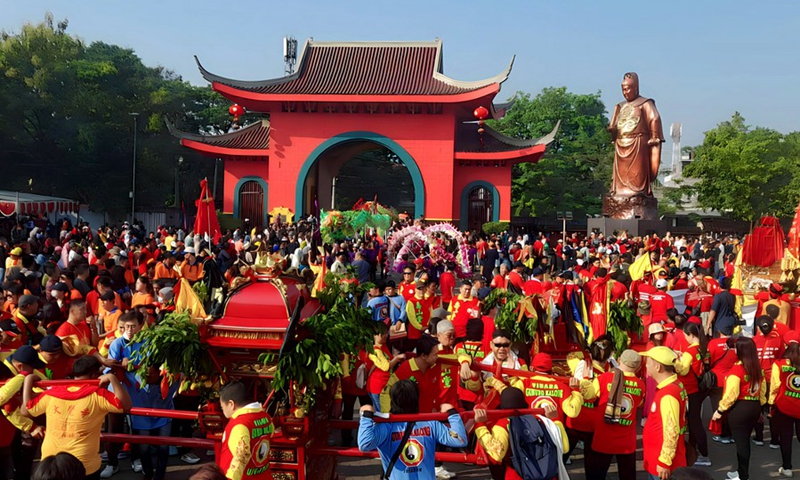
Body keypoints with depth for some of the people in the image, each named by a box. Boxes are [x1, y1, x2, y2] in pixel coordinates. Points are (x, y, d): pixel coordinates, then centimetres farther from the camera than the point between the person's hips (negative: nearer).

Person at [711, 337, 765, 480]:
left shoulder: (737, 369, -19)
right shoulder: (758, 368, 5)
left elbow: (731, 394, -19)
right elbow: (762, 390, 13)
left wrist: (720, 410, -9)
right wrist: (759, 406, 24)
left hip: (739, 409, -8)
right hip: (755, 407, 8)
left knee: (740, 442, 3)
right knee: (745, 440, 19)